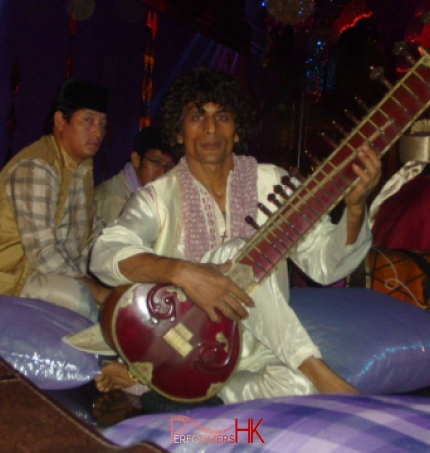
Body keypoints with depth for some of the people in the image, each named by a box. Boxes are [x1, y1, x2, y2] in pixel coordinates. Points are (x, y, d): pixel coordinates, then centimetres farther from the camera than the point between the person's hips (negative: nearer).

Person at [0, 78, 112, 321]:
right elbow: (43, 255, -25)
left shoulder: (85, 166, 10)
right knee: (78, 296, -34)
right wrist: (98, 291, -19)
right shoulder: (36, 167, -20)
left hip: (63, 270, 8)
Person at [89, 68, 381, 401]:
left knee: (298, 388, -32)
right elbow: (105, 254, -19)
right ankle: (324, 379, -21)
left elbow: (326, 263, -4)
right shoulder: (160, 196, -2)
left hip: (257, 348, 2)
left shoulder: (272, 184, 3)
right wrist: (181, 271, -36)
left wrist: (355, 206, -22)